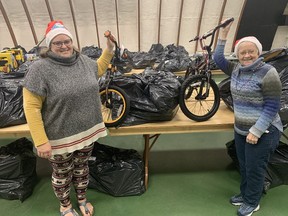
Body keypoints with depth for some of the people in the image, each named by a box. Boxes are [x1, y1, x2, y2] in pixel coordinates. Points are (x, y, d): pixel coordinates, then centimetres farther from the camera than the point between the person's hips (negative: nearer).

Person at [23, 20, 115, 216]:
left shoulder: (83, 60, 1)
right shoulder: (40, 69, -17)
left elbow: (99, 69, 23)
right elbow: (31, 107, -17)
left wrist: (109, 49, 11)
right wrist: (41, 141, -18)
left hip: (87, 132, 5)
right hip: (61, 137, -4)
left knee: (81, 167, 24)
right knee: (62, 173, 19)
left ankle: (82, 198, 50)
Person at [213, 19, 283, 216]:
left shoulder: (267, 73, -16)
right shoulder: (237, 69, 5)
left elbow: (272, 107, -18)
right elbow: (219, 59, 17)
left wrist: (256, 131, -21)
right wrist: (222, 38, 5)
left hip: (263, 132, -6)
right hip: (240, 130, 6)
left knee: (255, 169, 9)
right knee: (244, 166, 20)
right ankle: (245, 194, 42)